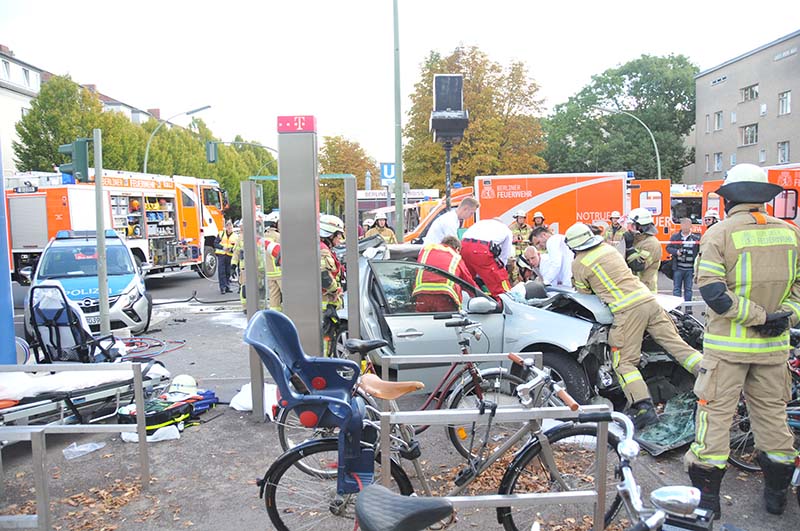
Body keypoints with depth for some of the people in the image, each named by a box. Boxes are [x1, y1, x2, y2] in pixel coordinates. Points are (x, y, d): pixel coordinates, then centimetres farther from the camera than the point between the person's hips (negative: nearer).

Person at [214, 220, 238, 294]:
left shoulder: (235, 236, 8)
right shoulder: (221, 234, 7)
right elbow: (215, 243, 3)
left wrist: (231, 249, -18)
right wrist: (223, 247, -13)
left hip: (230, 255, 1)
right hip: (221, 254, -1)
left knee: (228, 272, 5)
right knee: (221, 271, -6)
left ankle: (227, 287, 14)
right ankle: (222, 287, -5)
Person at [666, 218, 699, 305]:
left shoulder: (696, 238, 3)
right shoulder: (675, 236, 4)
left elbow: (700, 251, 1)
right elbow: (668, 248, 4)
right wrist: (676, 252, -13)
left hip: (690, 268, 0)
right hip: (678, 268, 0)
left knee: (688, 289, 8)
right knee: (676, 288, 3)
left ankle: (688, 307, 16)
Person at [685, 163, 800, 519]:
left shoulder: (719, 233, -10)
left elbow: (712, 290, -19)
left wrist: (758, 316, -15)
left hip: (728, 344, -4)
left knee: (716, 411, 3)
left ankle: (707, 492, 10)